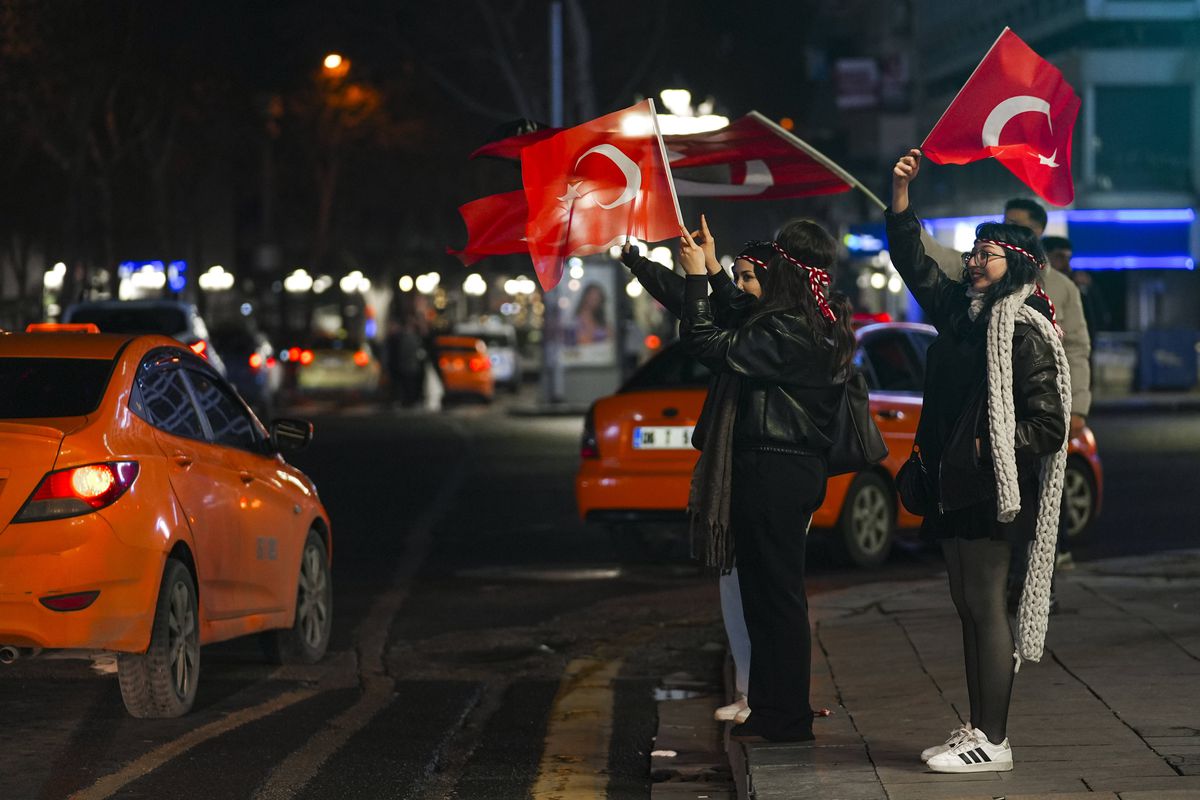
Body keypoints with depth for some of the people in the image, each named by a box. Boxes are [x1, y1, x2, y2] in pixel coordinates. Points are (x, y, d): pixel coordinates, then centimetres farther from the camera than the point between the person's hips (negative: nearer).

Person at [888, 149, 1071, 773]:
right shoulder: (960, 311, 12)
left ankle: (994, 742, -5)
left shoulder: (1024, 332, -12)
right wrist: (900, 194, 11)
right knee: (967, 607, 12)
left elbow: (1048, 426, -14)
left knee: (985, 607, -8)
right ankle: (977, 730, 19)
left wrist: (986, 448, -15)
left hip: (994, 488, -9)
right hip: (956, 486, 9)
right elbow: (912, 263, 21)